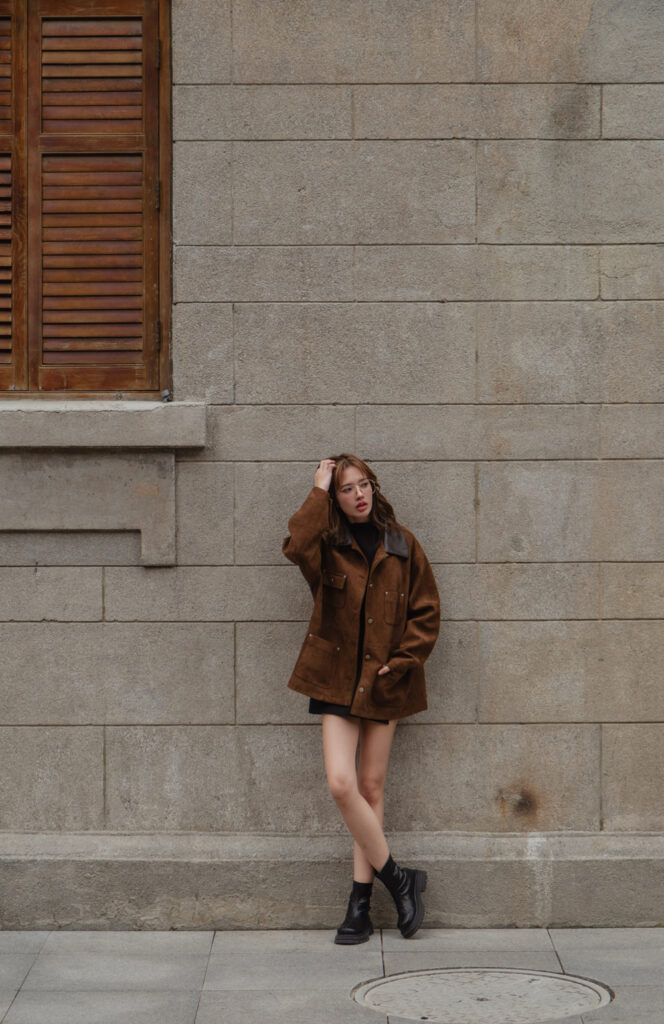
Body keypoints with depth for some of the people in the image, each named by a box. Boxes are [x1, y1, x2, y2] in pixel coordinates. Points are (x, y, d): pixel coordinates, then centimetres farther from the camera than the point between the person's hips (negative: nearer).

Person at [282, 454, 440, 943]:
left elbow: (426, 612, 7)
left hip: (384, 681, 1)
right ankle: (398, 879, 0)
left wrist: (401, 661, -5)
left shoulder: (401, 544, 4)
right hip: (338, 678, -1)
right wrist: (319, 490, -15)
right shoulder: (327, 545, 1)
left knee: (371, 787, 4)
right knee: (342, 783, -14)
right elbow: (296, 545, -25)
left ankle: (361, 903, 10)